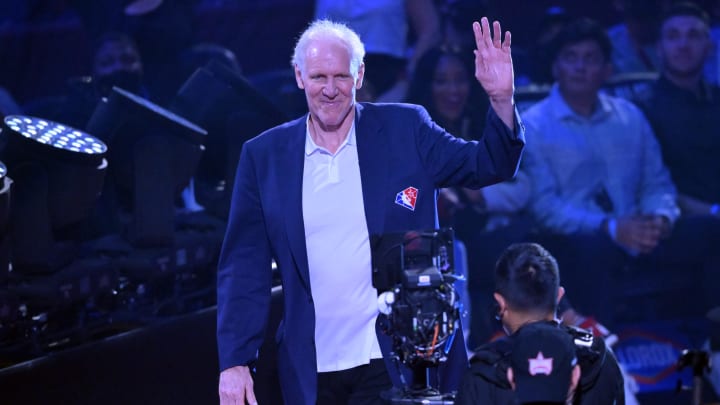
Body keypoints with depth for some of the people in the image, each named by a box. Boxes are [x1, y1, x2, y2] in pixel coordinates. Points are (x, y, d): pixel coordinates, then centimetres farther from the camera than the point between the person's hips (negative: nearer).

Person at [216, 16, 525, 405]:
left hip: (396, 364, -1)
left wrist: (501, 98, -17)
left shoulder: (405, 130, 1)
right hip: (312, 370, 2)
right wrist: (234, 361, -3)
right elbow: (244, 267, 4)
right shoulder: (264, 155, 3)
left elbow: (489, 167, 1)